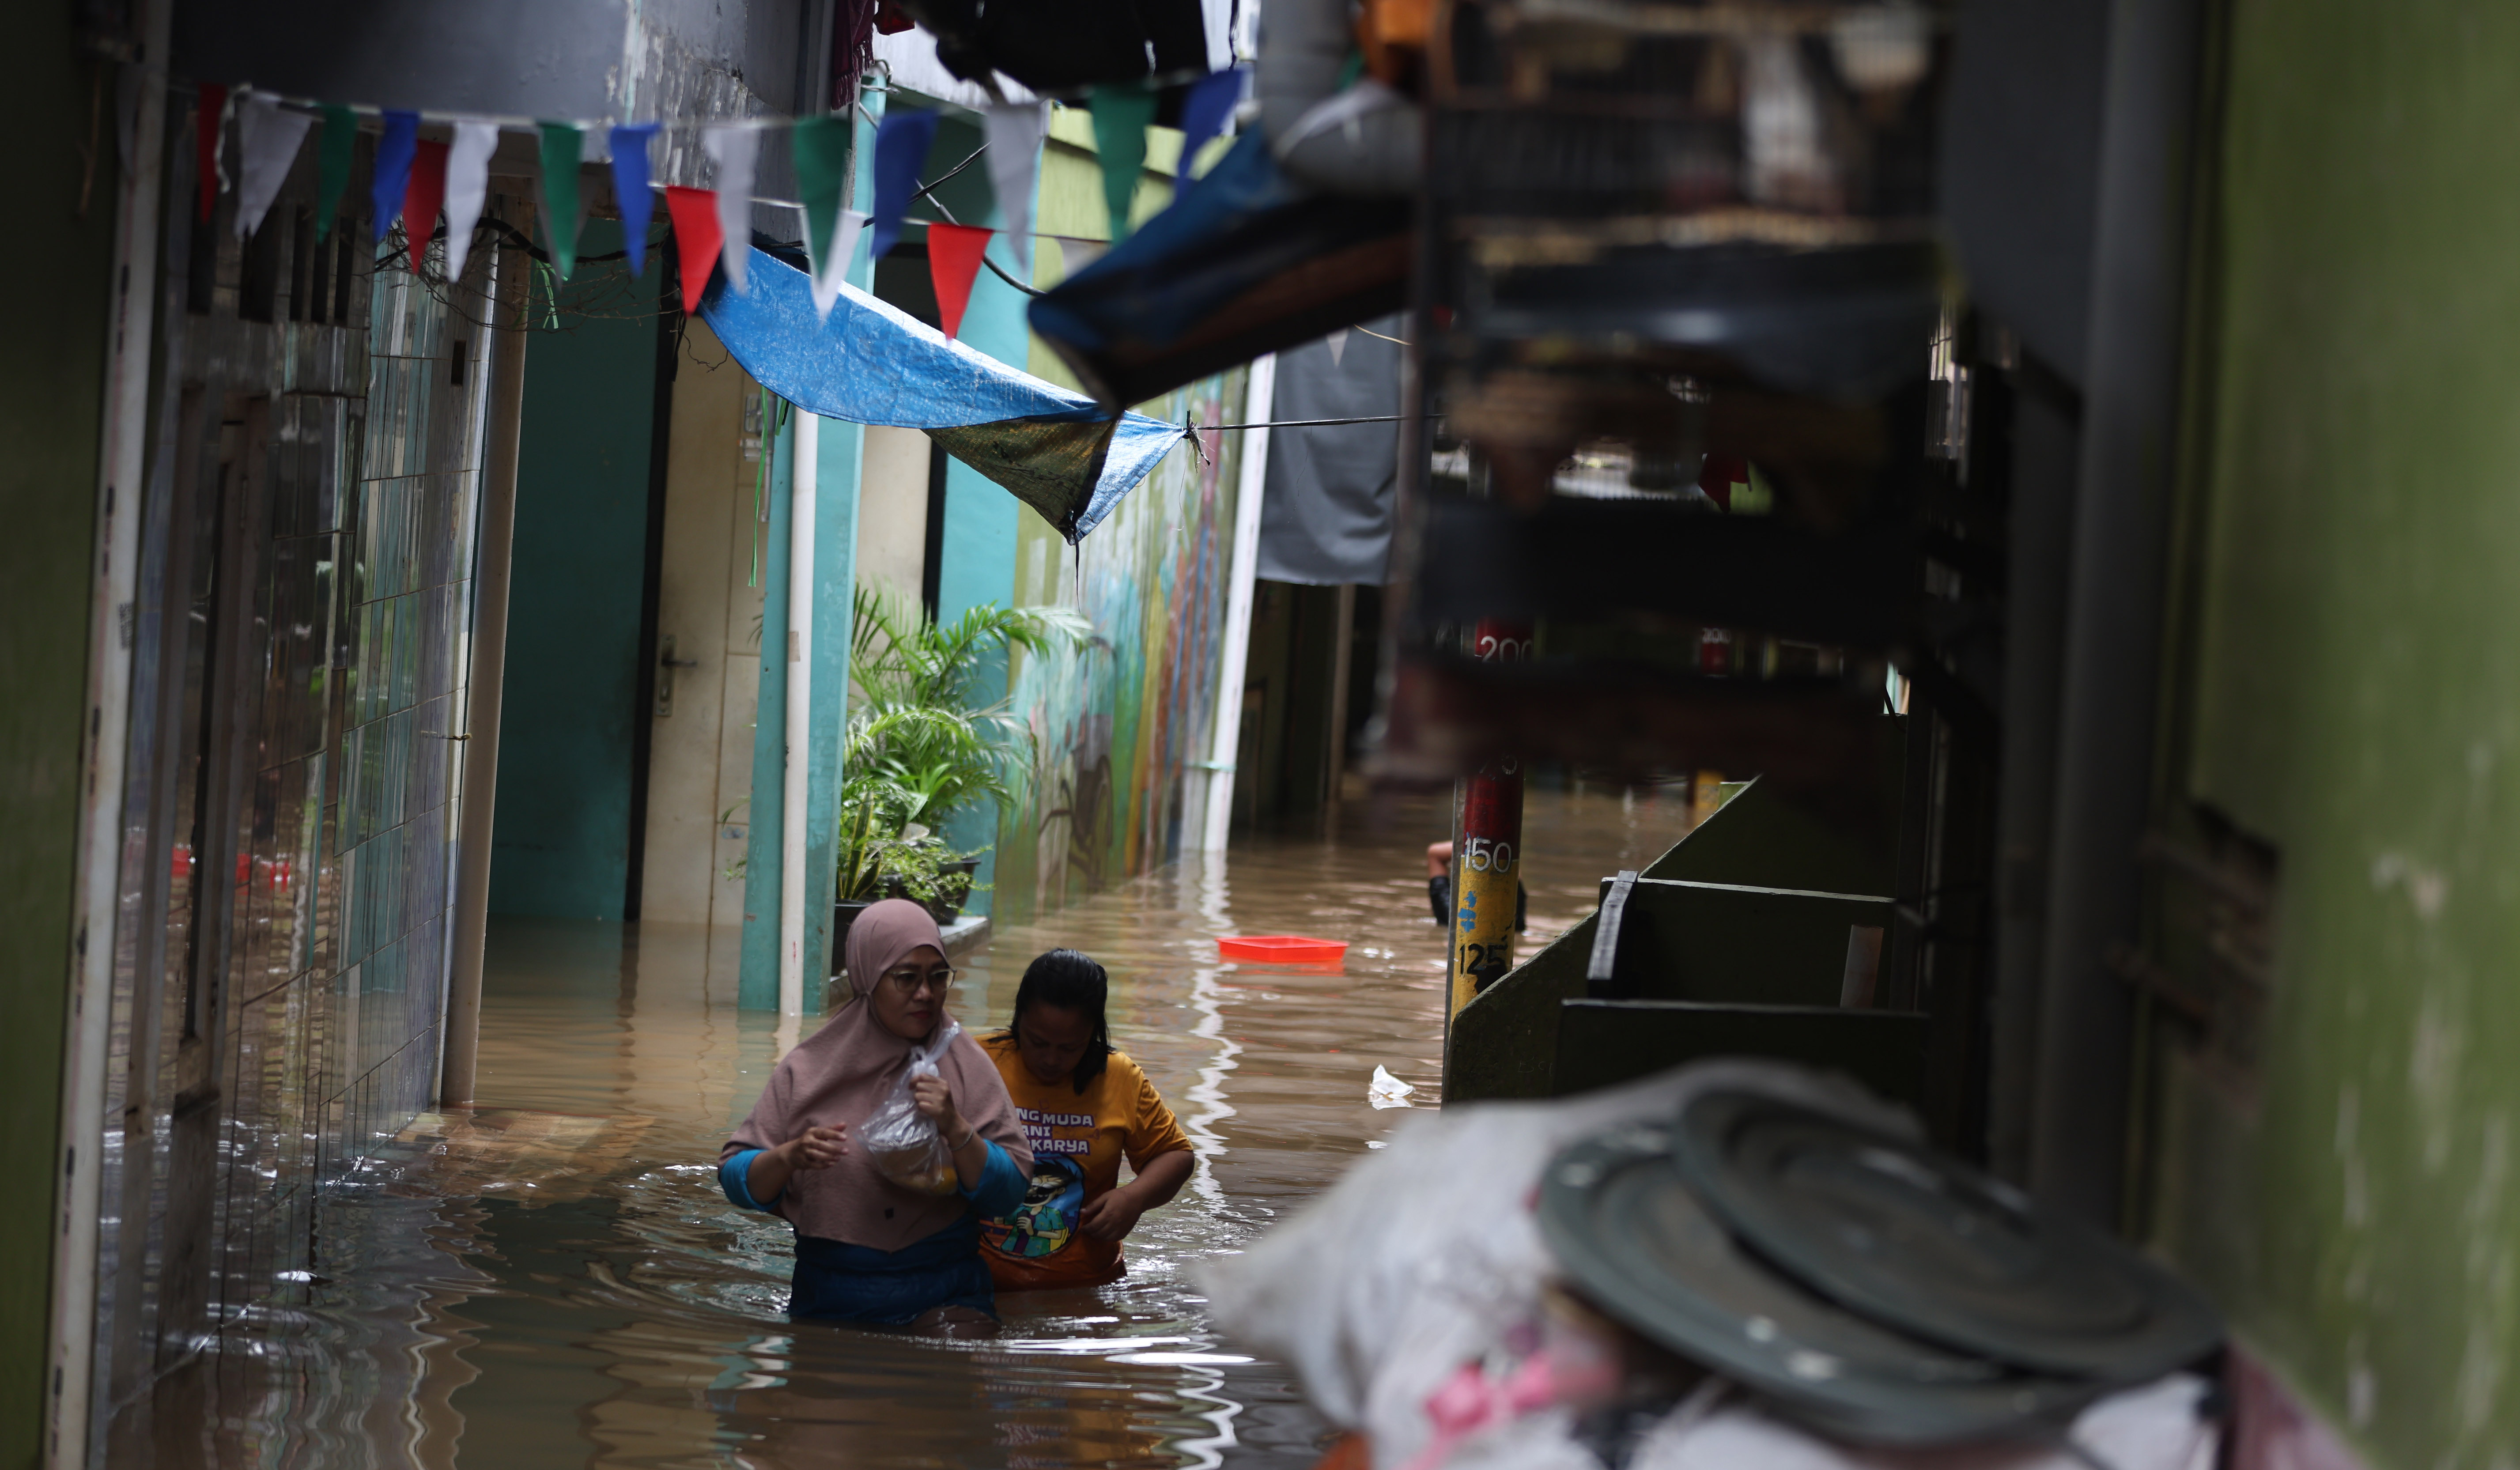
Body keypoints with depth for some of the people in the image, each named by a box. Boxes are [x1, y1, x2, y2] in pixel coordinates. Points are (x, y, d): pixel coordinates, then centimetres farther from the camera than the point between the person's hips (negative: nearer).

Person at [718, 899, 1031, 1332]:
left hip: (942, 1295, -2)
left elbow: (1009, 1194, -2)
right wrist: (790, 1157, -17)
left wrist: (957, 1130, -17)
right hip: (830, 1296, 2)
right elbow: (735, 1179, 3)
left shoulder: (965, 1065, 4)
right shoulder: (809, 1071, 5)